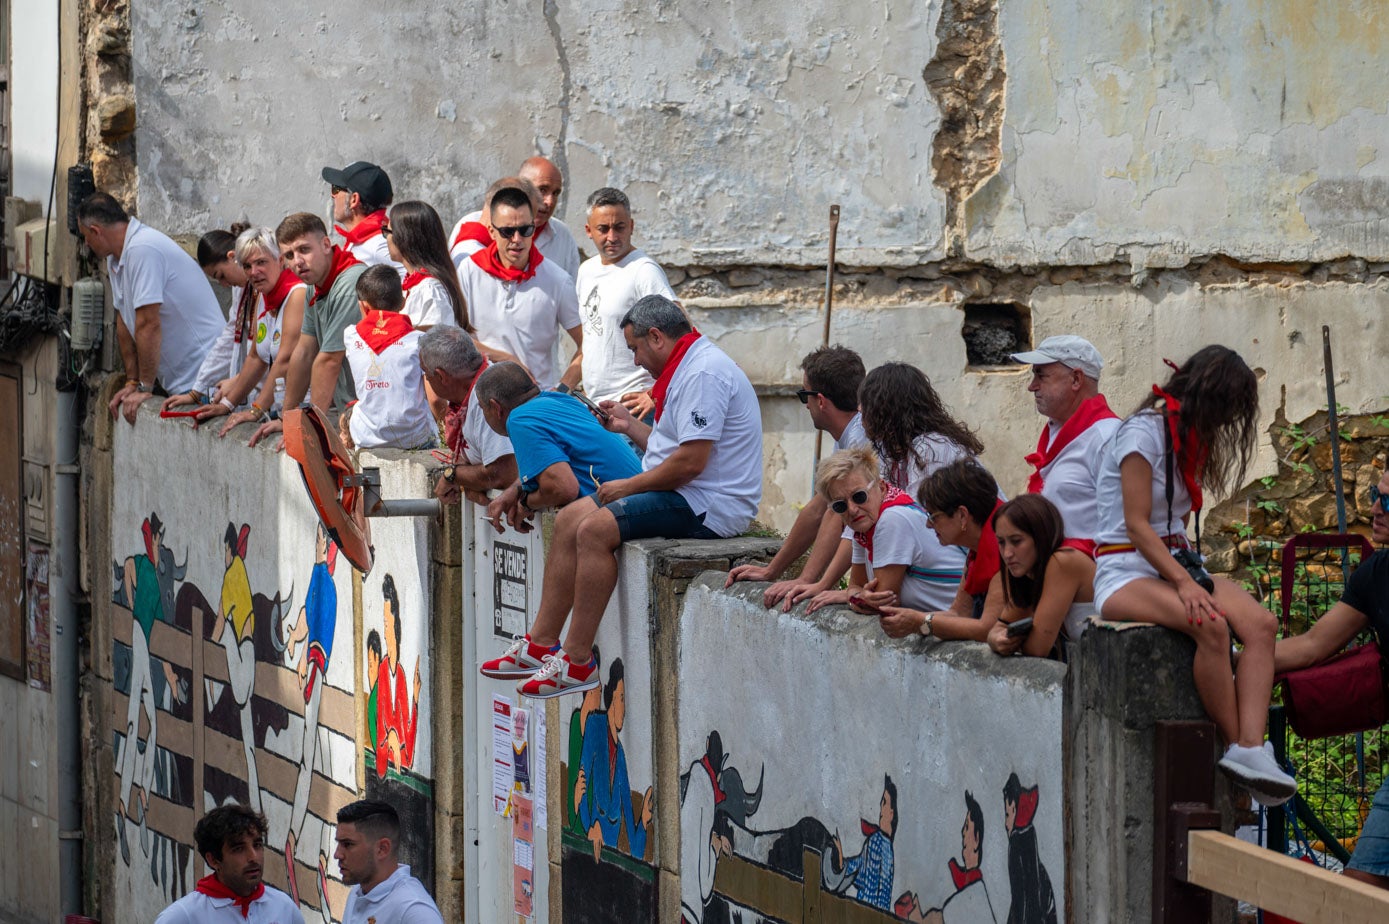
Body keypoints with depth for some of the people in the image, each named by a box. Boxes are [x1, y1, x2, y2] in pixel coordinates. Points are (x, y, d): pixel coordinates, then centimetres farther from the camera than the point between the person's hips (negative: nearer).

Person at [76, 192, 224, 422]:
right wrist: (132, 382, 12)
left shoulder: (142, 250, -20)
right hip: (176, 381, 9)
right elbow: (125, 322, 16)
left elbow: (148, 325, -21)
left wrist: (143, 388, -18)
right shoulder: (116, 258, 11)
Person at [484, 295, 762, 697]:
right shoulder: (686, 368, 18)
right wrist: (630, 426, 21)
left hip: (708, 505, -11)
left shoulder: (704, 374, -17)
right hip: (686, 497, 11)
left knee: (595, 529, -23)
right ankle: (540, 643, 5)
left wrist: (629, 486, -13)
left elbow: (690, 461, -24)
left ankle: (578, 661, -19)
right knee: (569, 520, 6)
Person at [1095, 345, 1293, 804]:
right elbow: (1136, 527, -16)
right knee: (1211, 625, -36)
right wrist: (1184, 585, -25)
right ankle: (1235, 746, -27)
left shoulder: (1185, 435, 18)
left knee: (1261, 623, -21)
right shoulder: (1144, 432, -10)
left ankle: (1251, 747, -35)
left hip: (1174, 564, 8)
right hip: (1126, 573, -8)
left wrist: (1194, 575, -1)